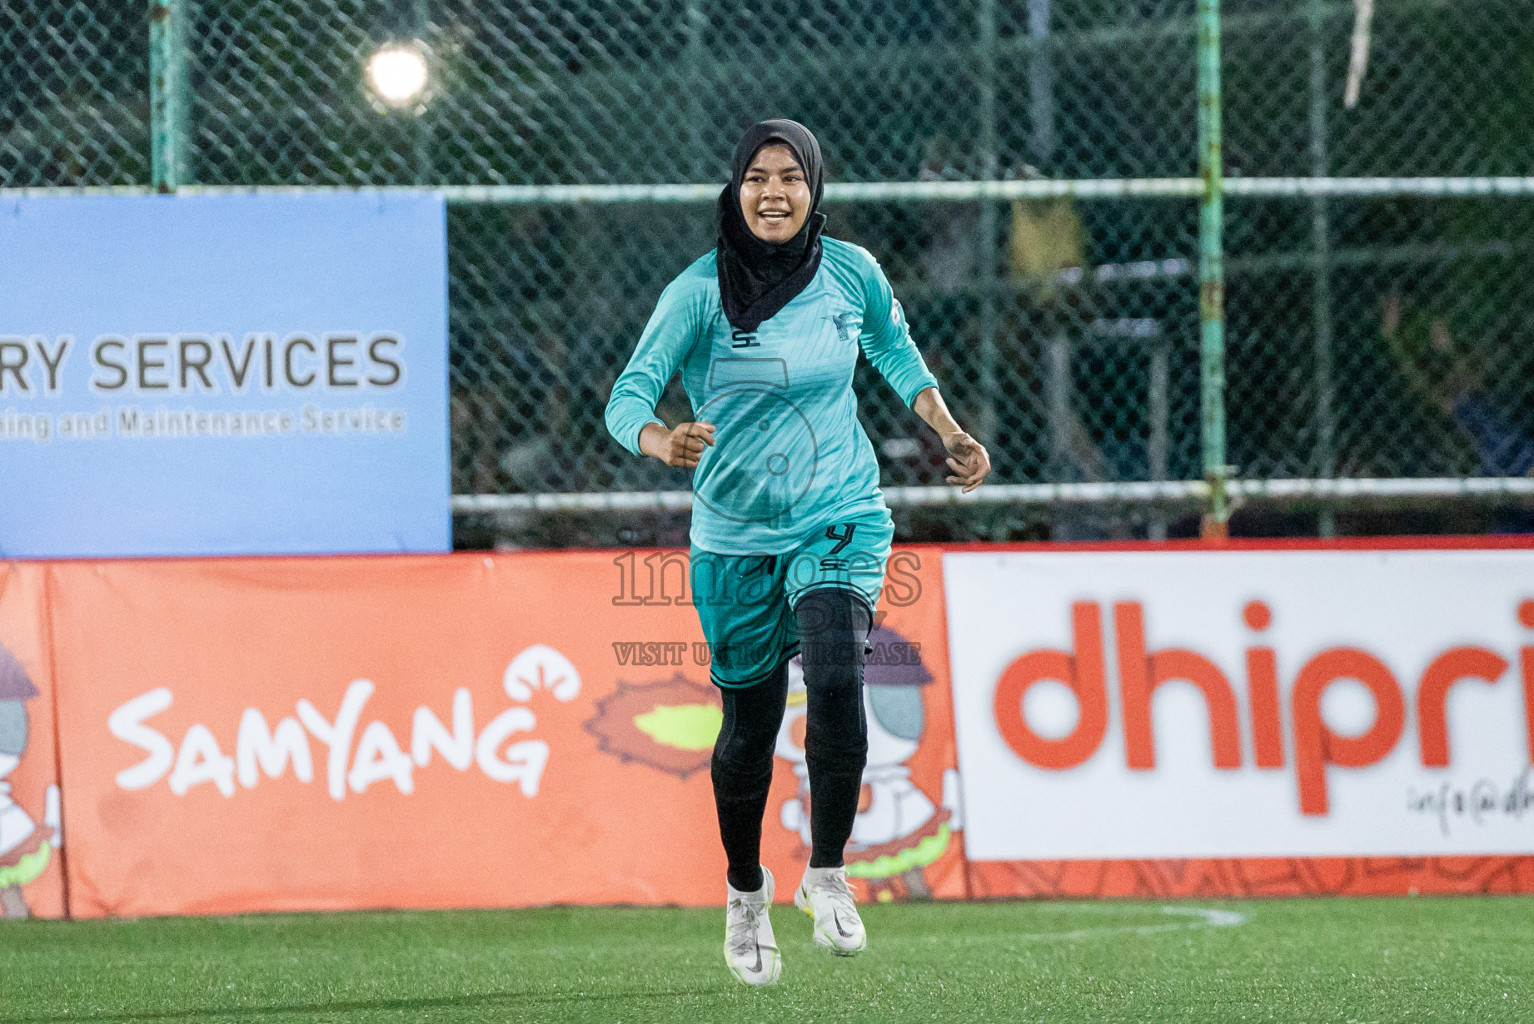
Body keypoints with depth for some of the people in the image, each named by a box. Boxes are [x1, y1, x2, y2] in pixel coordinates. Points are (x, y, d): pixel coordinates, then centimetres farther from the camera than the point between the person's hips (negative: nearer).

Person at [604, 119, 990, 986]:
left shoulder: (852, 273, -4)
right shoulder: (701, 291, -13)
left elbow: (895, 352, 17)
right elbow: (628, 396, -21)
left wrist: (952, 435, 11)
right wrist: (663, 441, -42)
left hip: (841, 519, 1)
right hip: (737, 535, -1)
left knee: (837, 680, -24)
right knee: (750, 725, 8)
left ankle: (828, 874, -9)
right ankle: (746, 893, 33)